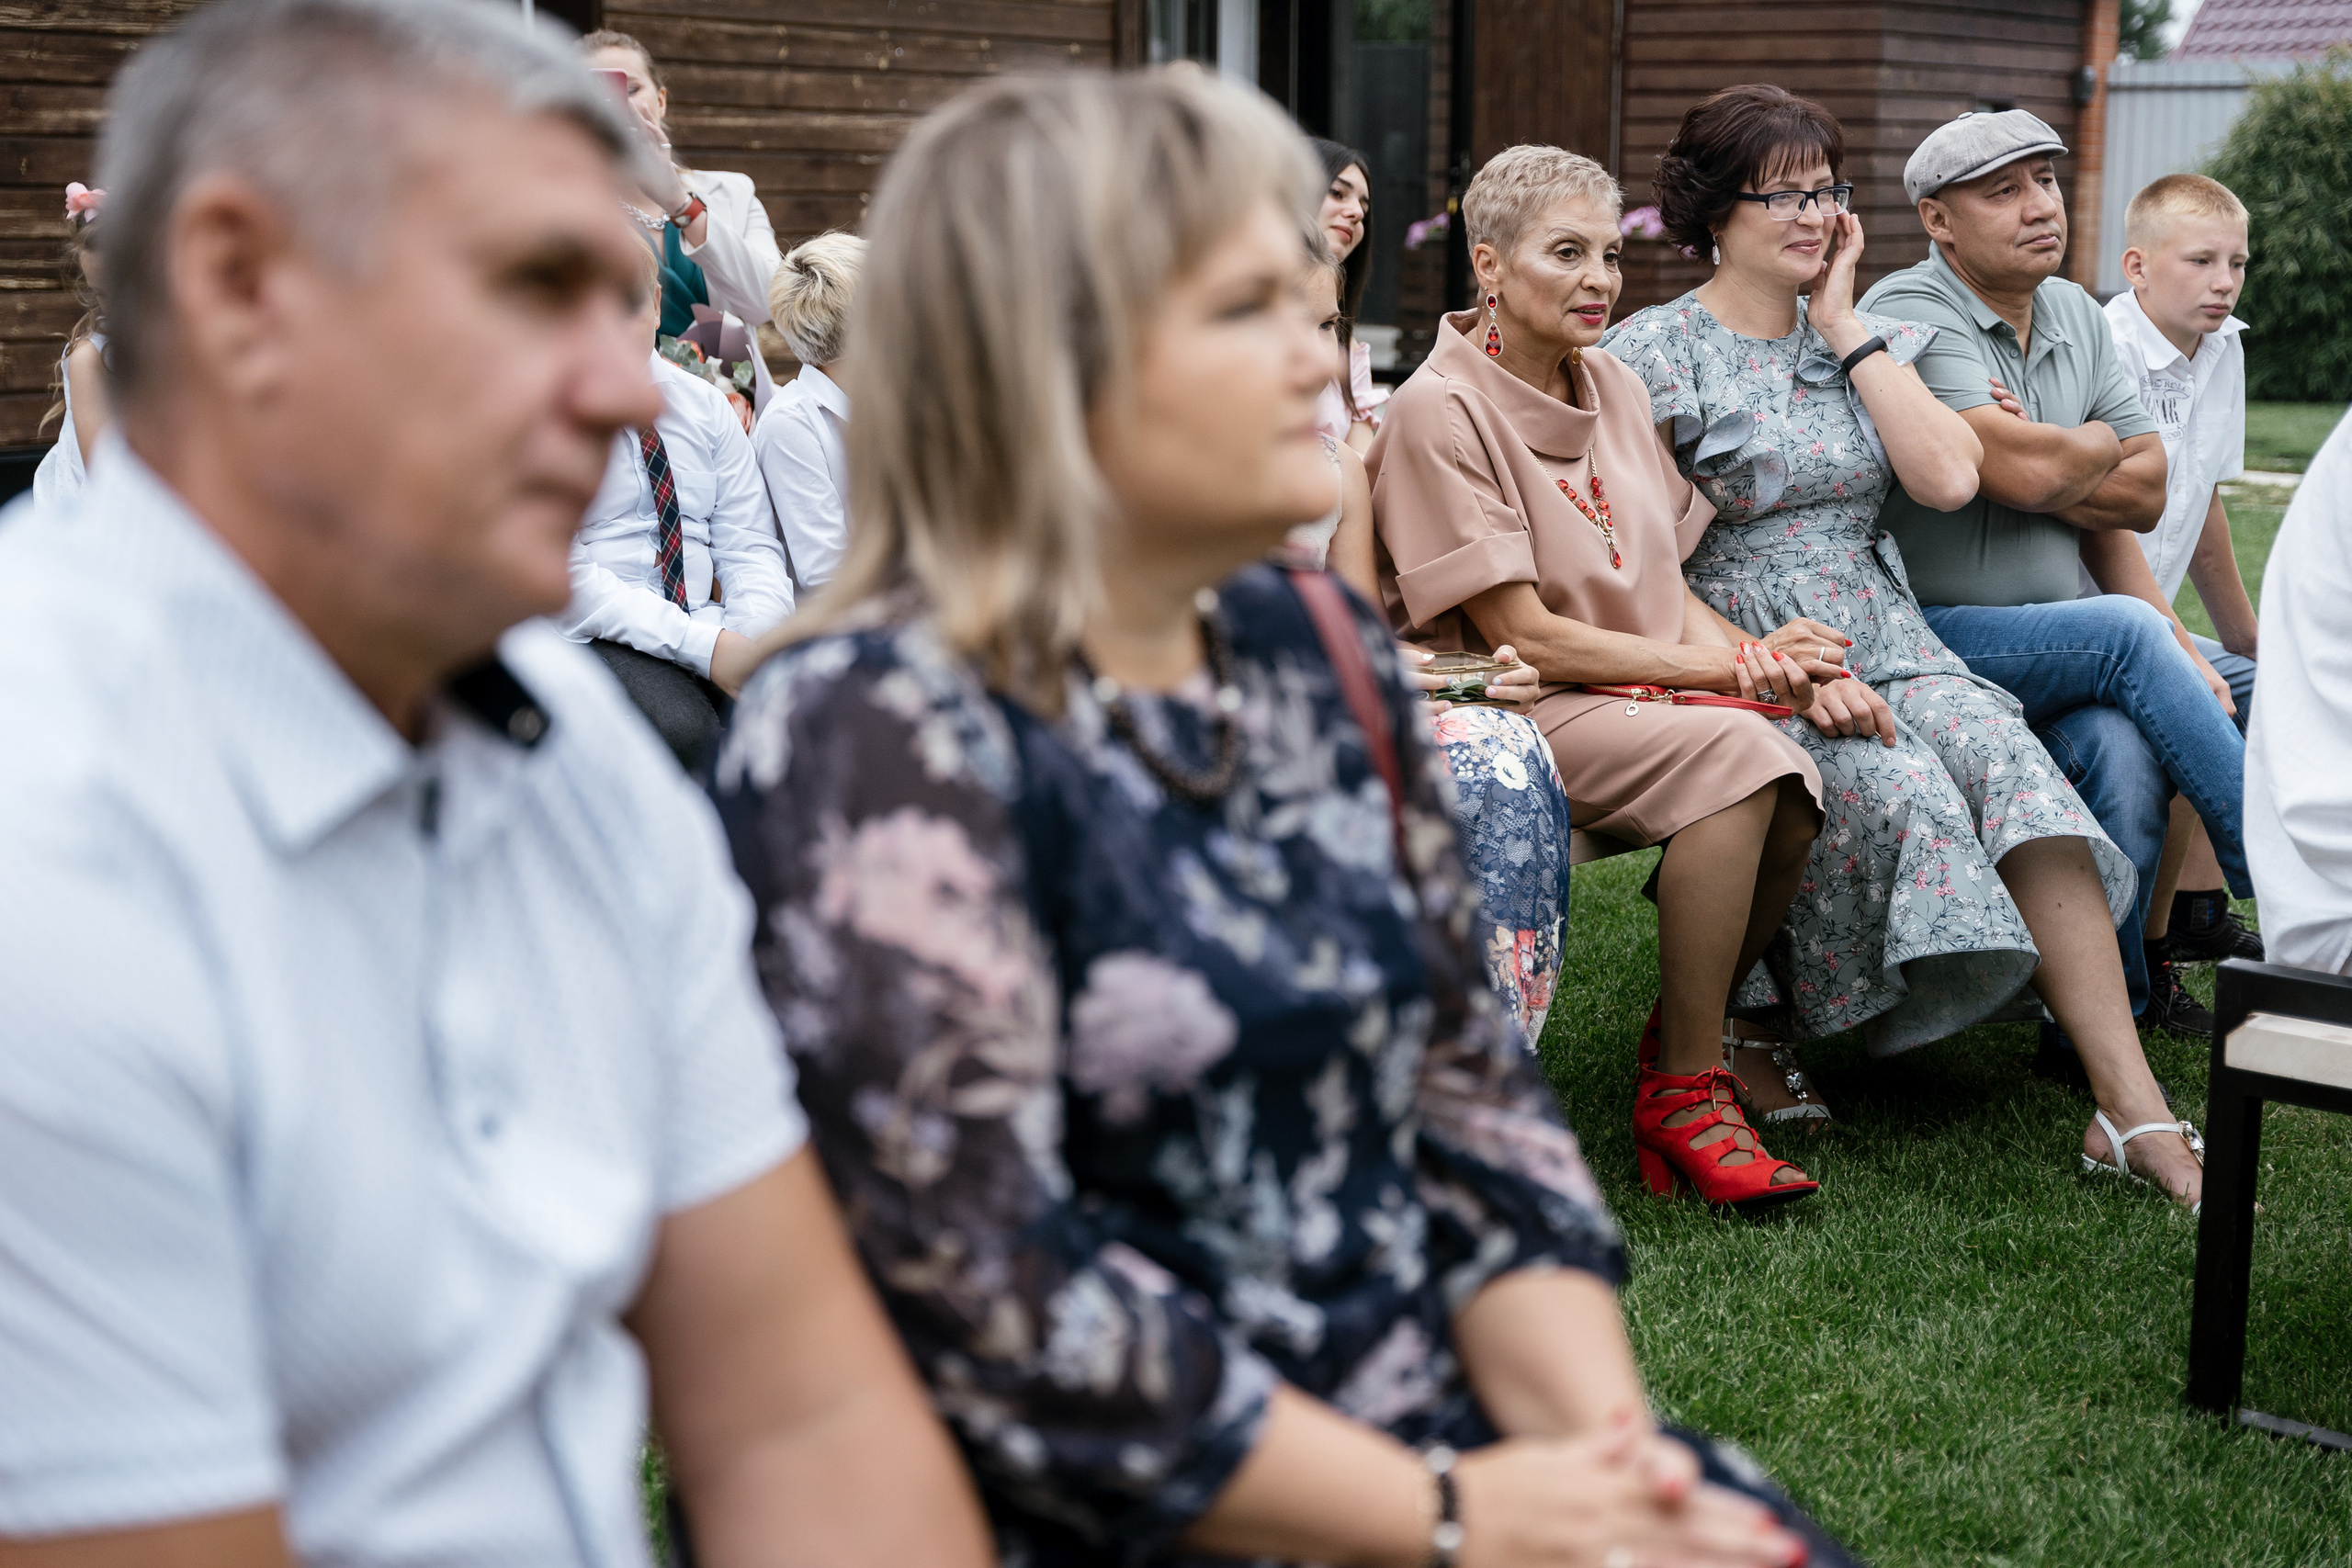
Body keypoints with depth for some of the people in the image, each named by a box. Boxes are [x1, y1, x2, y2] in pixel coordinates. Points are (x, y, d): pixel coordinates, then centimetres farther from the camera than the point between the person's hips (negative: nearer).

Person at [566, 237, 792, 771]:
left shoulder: (705, 405, 14)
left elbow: (749, 547, 11)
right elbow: (563, 577, -12)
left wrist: (757, 640, -13)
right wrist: (706, 647, -21)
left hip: (710, 625, 5)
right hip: (596, 639, -4)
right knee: (681, 727, -36)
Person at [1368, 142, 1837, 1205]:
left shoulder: (1614, 389, 14)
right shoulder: (1440, 409, -10)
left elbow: (1664, 590, 12)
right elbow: (1525, 636, -15)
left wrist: (1784, 664, -8)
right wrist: (1741, 668, -14)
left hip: (1646, 695, 7)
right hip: (1505, 711, -7)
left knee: (1795, 786, -22)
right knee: (1730, 751, -30)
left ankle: (1677, 1045, 0)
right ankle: (1685, 1092, -17)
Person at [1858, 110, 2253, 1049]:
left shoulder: (2076, 316, 15)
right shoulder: (1910, 314, -9)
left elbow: (2147, 495, 10)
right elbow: (2023, 473, -21)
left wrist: (2037, 453, -6)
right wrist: (2100, 442, 1)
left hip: (2055, 637, 6)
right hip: (1924, 635, -5)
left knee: (2125, 751, -26)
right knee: (2128, 632, -27)